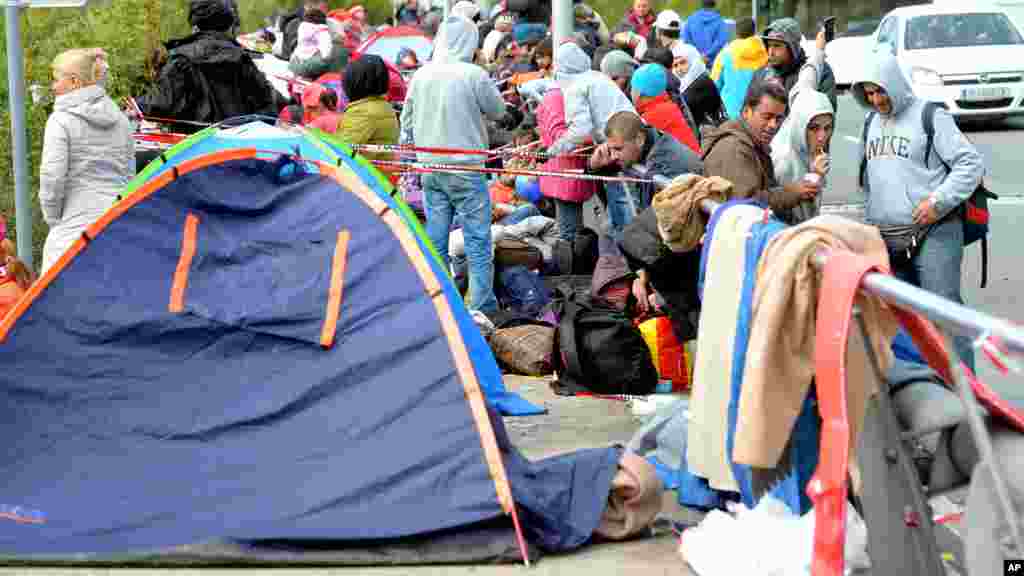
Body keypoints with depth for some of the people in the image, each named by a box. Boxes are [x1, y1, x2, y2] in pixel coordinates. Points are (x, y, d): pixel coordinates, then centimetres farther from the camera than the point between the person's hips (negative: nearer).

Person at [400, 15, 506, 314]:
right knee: (477, 241, 2)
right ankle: (482, 306, 2)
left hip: (429, 168, 5)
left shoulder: (420, 75, 1)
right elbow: (498, 112, 0)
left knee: (435, 240, 11)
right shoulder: (474, 75, -13)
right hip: (465, 167, -5)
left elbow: (407, 121, 8)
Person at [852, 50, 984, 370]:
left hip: (932, 234, -7)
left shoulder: (930, 116, -4)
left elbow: (971, 163, -7)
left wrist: (939, 201, -14)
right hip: (885, 239, 7)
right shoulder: (873, 123, 17)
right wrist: (870, 222, 20)